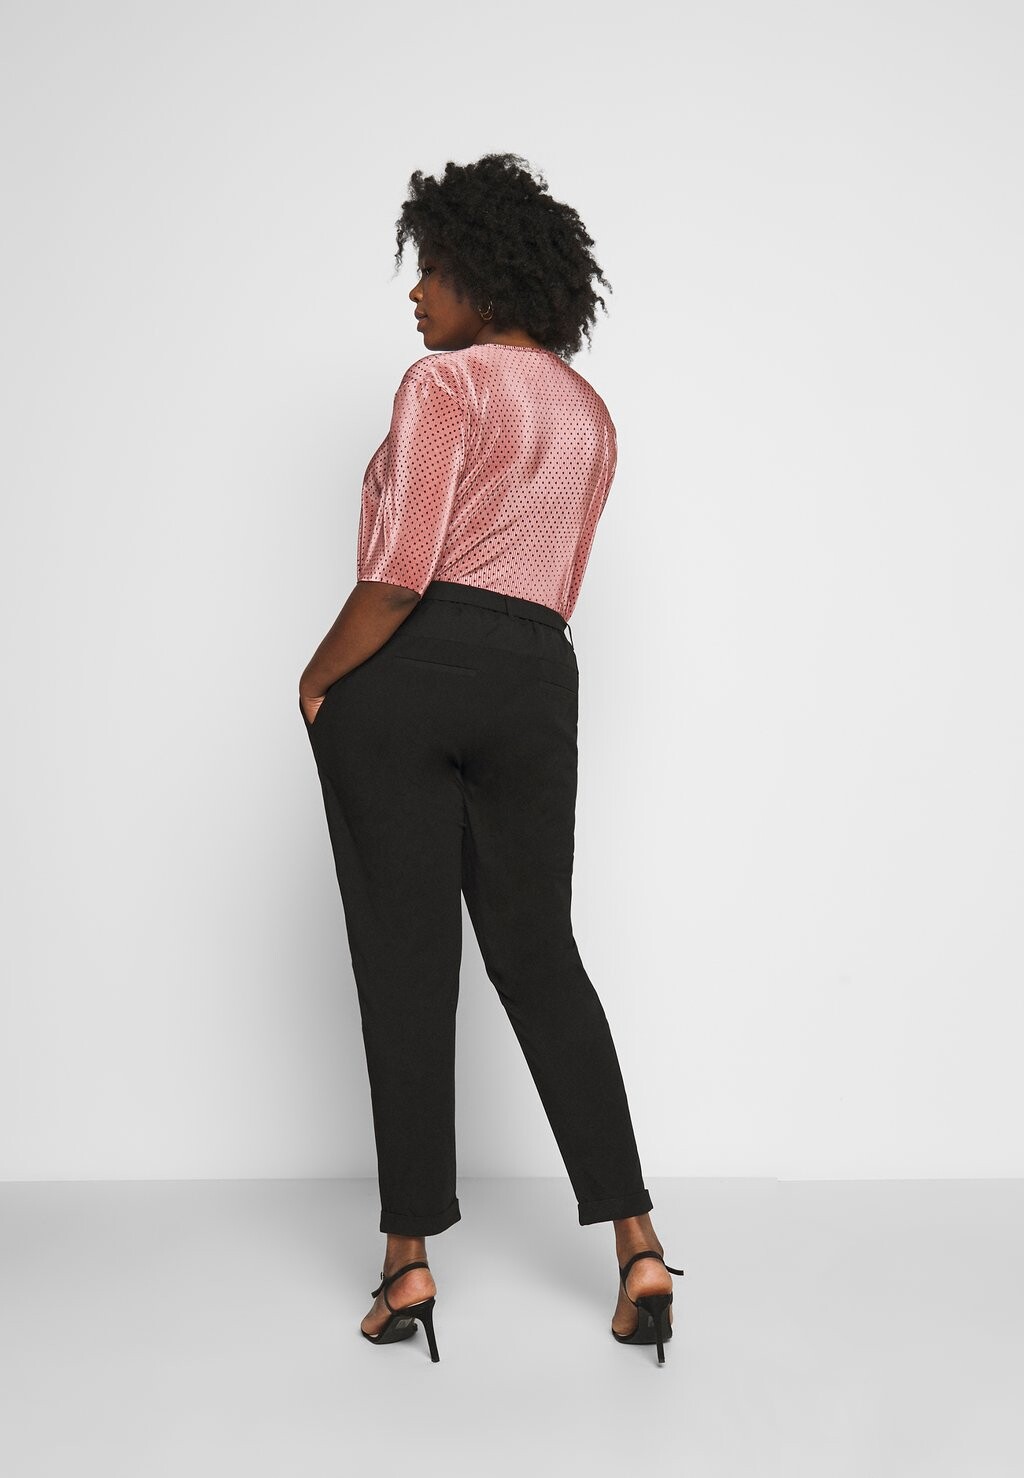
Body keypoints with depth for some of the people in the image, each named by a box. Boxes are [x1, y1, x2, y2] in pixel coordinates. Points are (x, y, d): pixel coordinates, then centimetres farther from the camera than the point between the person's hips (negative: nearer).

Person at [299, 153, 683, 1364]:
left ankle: (410, 1258, 10)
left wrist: (320, 677, -4)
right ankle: (637, 1244, 8)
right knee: (540, 955, 11)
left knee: (406, 961, 1)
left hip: (407, 675, -6)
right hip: (537, 684, 6)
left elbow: (399, 572, -15)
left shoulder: (446, 381, -5)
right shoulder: (591, 414, 18)